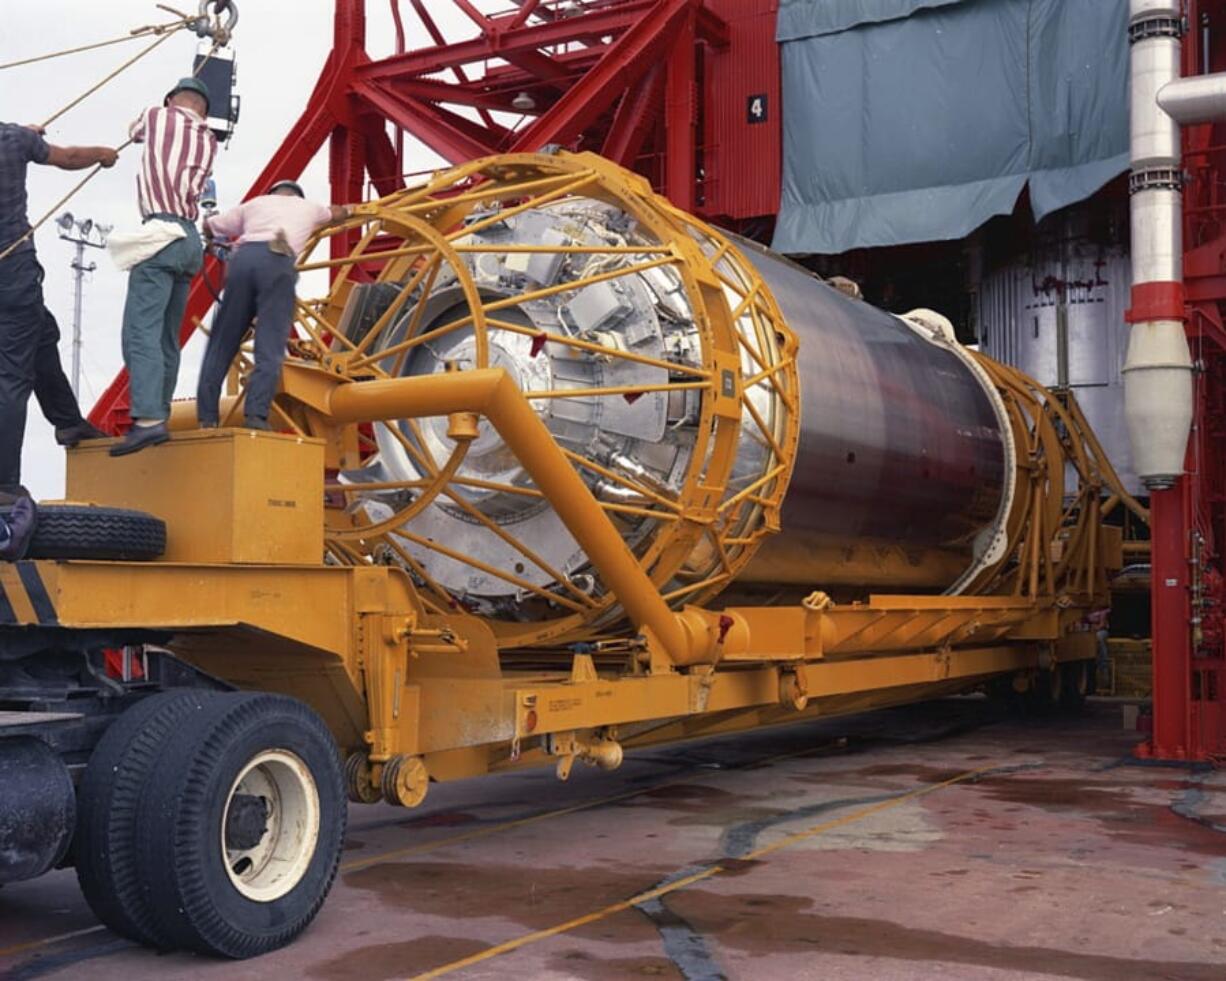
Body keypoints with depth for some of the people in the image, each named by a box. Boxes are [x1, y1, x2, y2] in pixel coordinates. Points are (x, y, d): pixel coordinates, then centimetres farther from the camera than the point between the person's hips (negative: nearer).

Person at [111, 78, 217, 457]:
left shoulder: (157, 116, 6)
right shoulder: (208, 140, 16)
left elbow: (135, 132, 28)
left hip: (162, 233, -6)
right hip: (189, 239, 6)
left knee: (141, 330, -16)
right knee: (167, 338, 11)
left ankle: (148, 420, -29)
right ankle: (159, 416, 11)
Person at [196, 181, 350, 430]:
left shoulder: (256, 203, 32)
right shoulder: (308, 207, 32)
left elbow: (209, 226, 38)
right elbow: (339, 213, 54)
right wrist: (344, 210, 77)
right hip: (278, 260, -2)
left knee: (222, 342, 7)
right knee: (269, 347, -5)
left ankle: (207, 418, 2)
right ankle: (256, 414, -21)